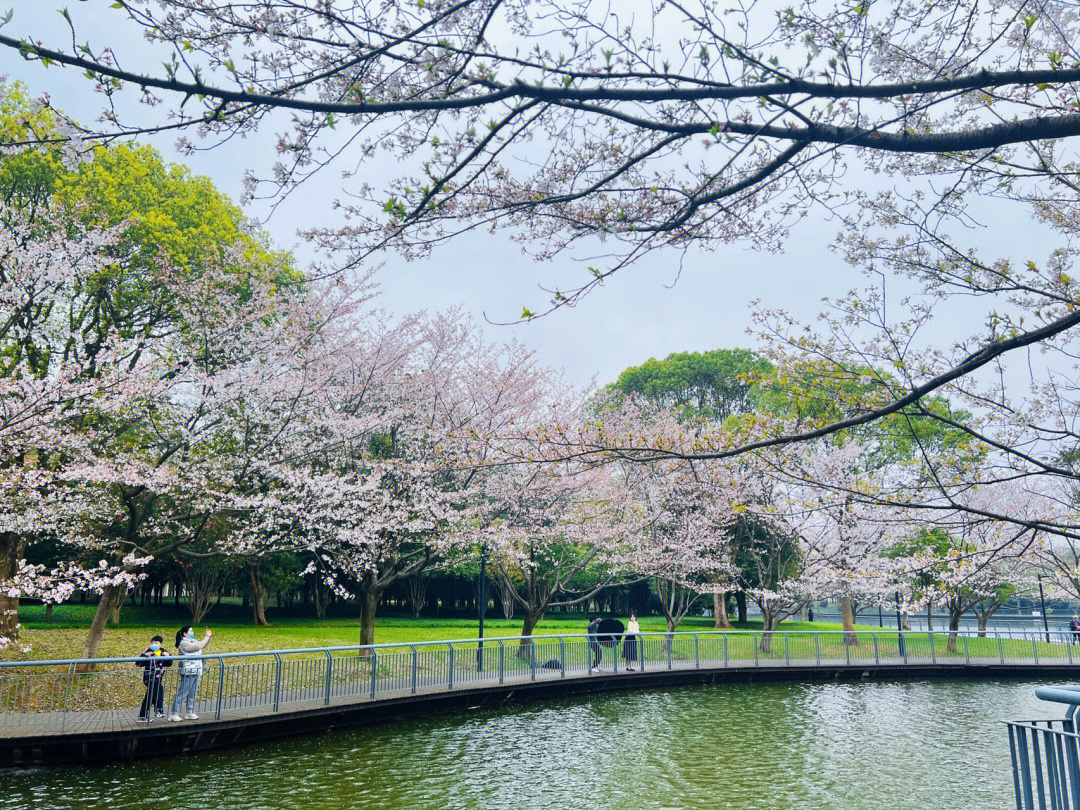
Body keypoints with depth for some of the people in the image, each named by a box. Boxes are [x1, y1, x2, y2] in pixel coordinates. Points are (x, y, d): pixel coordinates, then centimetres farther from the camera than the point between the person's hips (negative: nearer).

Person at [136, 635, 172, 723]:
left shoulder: (163, 652, 7)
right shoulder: (148, 652, -6)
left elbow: (169, 664, 7)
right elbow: (138, 663, -13)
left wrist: (168, 656, -11)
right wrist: (144, 655, -28)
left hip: (158, 678, 5)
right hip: (149, 678, -5)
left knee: (149, 697, 11)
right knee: (159, 689, -24)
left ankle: (142, 717, 21)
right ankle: (159, 710, -16)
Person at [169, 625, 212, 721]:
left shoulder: (192, 641, 15)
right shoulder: (184, 643, -14)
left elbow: (203, 645, 26)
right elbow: (198, 647, -24)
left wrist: (208, 636, 10)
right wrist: (207, 637, -15)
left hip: (195, 672, 9)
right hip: (188, 672, -9)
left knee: (192, 693, 13)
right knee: (182, 693, -7)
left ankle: (190, 713, 20)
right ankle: (173, 714, -3)